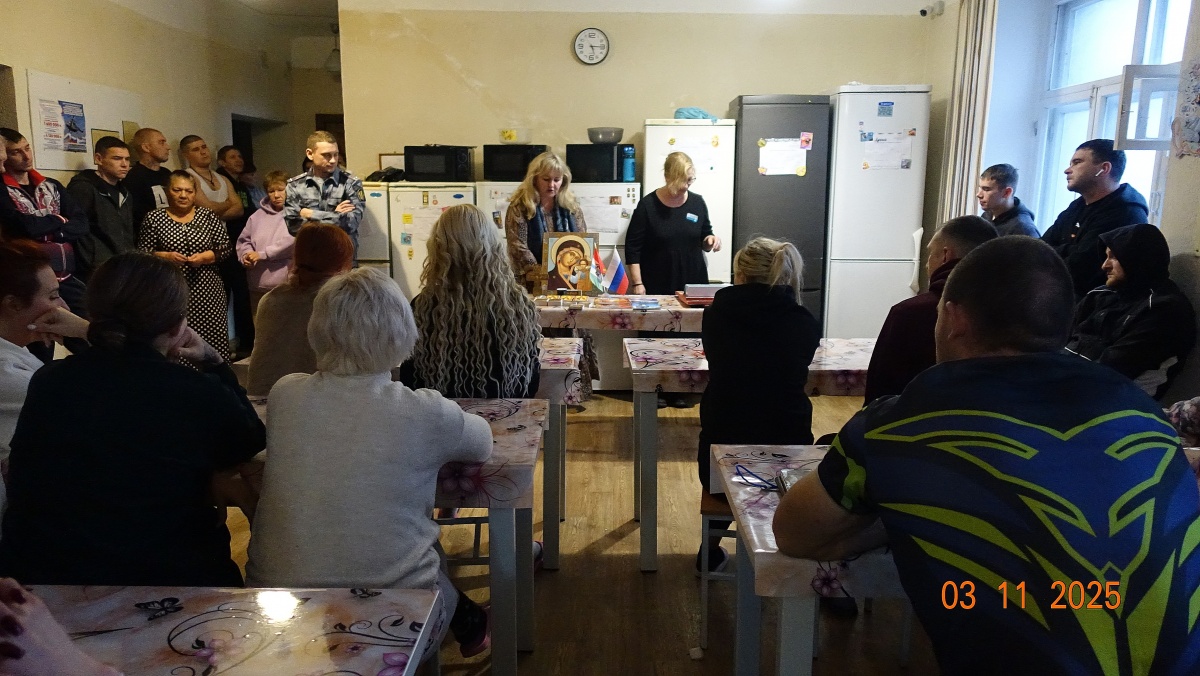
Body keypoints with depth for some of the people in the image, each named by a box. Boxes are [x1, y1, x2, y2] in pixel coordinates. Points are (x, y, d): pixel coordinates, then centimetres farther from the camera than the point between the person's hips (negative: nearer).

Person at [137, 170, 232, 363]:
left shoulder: (208, 216, 7)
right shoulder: (154, 218, 5)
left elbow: (226, 248, 6)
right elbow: (142, 253, 5)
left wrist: (204, 257, -10)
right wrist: (165, 256, -12)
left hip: (206, 292, 1)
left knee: (211, 341, -4)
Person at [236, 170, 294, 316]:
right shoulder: (258, 215, 14)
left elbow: (292, 241, -17)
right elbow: (244, 241, 19)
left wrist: (262, 254, -13)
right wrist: (245, 256, -3)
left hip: (287, 285, -5)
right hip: (258, 285, 5)